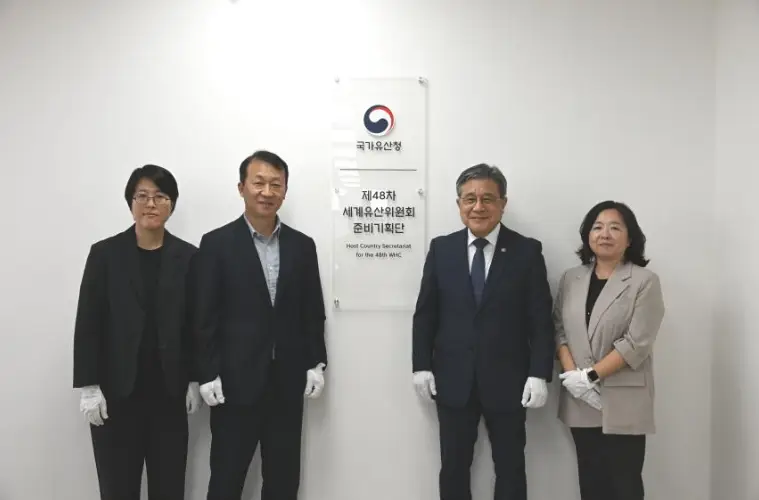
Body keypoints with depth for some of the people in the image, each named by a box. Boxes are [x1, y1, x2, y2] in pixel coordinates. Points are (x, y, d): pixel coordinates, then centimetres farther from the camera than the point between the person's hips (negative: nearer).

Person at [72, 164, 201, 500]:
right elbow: (87, 324, -2)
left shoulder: (188, 256, 2)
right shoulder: (105, 253, -1)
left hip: (169, 391, 1)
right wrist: (88, 386, -7)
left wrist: (195, 380, 2)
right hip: (116, 391, -1)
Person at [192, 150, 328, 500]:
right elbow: (205, 316, -5)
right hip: (235, 382, -3)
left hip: (288, 383, 3)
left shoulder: (302, 245, 6)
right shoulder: (217, 243, -3)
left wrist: (316, 364, 3)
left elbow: (313, 312, 9)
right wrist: (208, 375, -8)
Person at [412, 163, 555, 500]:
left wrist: (539, 374, -10)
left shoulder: (527, 251, -2)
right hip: (452, 380, 2)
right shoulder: (441, 249, 3)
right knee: (453, 469, 12)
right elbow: (425, 313, 5)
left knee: (510, 469, 14)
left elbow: (541, 319, -4)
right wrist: (422, 366, -1)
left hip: (507, 381, -1)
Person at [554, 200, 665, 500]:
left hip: (623, 401, -4)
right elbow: (559, 329, 5)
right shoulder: (571, 278, 8)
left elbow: (637, 343, -13)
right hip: (580, 400, 4)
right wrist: (571, 374, -10)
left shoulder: (645, 281, -7)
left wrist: (591, 376, -16)